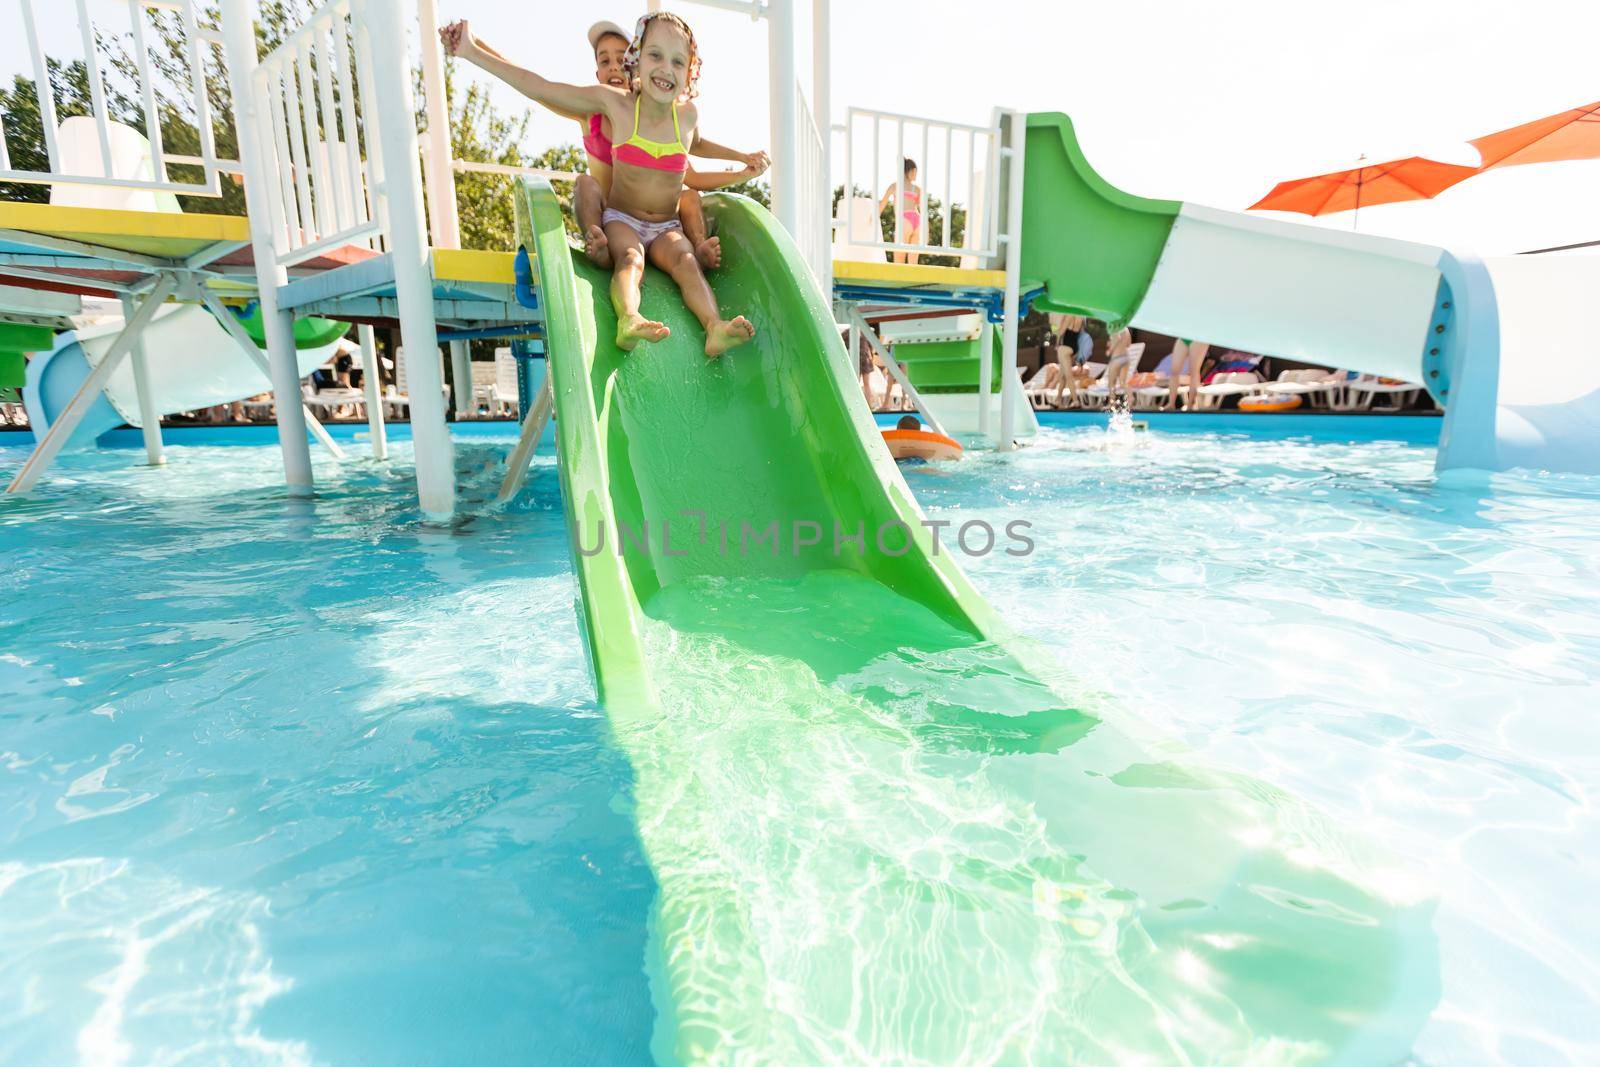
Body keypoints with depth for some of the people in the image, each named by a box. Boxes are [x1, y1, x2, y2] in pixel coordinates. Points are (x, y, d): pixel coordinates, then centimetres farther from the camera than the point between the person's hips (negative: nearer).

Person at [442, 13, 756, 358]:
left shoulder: (688, 114, 1)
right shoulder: (614, 102, -6)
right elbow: (538, 87, -3)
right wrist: (472, 52, -1)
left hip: (666, 226, 2)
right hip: (621, 218, -1)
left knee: (686, 261, -31)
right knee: (630, 258, -35)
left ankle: (715, 329, -55)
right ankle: (628, 320, -64)